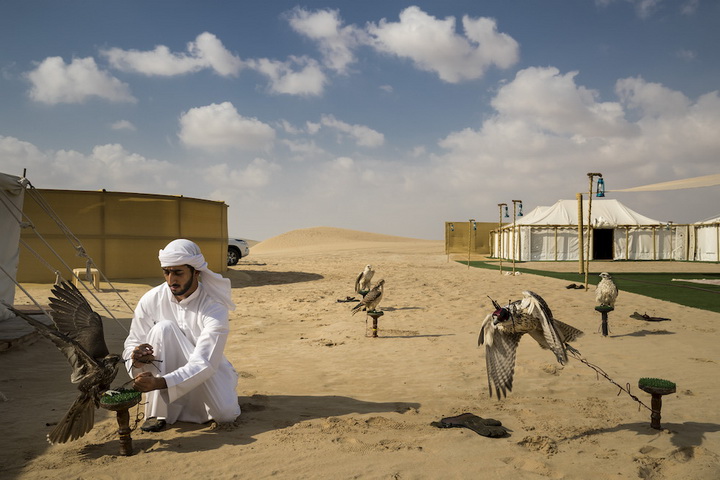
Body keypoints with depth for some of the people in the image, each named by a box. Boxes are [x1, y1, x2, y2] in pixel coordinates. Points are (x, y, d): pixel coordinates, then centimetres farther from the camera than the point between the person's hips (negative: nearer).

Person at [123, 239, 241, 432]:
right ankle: (157, 413, -19)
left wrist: (160, 382, -43)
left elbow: (204, 364, -30)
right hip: (168, 371, 1)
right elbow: (132, 343, -4)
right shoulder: (151, 300, -13)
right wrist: (136, 358, -30)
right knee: (164, 327, -27)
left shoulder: (214, 308, -23)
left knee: (226, 414, -28)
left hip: (209, 376, -1)